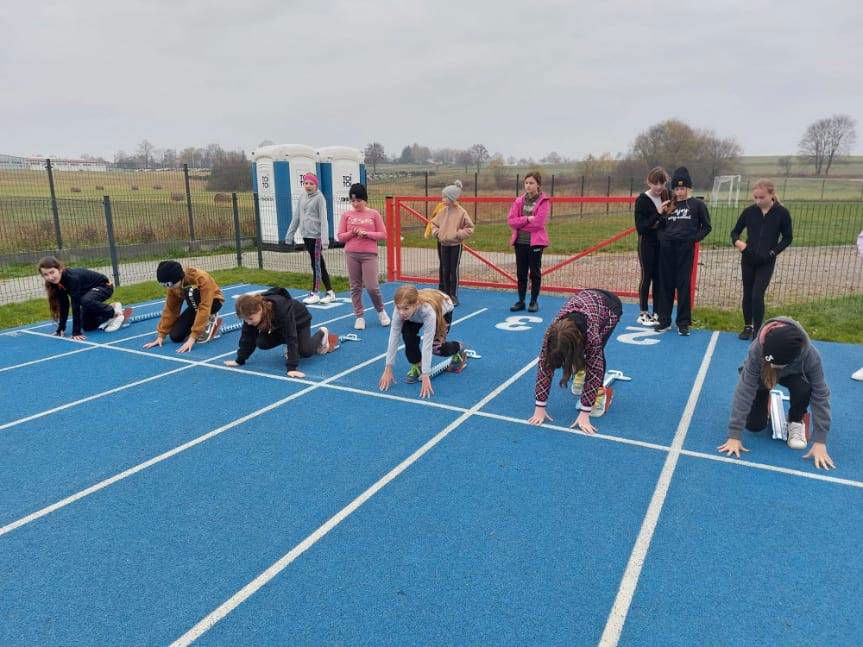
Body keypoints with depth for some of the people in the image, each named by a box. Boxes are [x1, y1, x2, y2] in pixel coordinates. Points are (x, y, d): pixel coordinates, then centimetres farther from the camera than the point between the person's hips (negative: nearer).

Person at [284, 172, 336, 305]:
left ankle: (314, 294, 8)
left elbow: (323, 219, -13)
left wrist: (325, 239, -20)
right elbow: (296, 217, 16)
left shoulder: (319, 198, -8)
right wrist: (290, 234, 14)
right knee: (320, 265, 11)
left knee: (316, 265, 0)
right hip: (306, 235, 7)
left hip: (316, 235, -7)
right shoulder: (302, 197, 12)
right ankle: (330, 293, 19)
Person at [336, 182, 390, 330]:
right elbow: (340, 237, 5)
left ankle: (381, 311, 19)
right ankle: (359, 317, 15)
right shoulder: (346, 215, 5)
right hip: (351, 255, 2)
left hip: (369, 255, -2)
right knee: (355, 287, 5)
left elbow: (383, 235, 1)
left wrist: (366, 233, -12)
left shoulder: (374, 214, 2)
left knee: (372, 287, -6)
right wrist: (352, 233, -12)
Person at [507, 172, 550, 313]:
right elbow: (510, 221, -1)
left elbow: (538, 222, -17)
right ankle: (521, 301, 19)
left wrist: (520, 223, -9)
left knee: (535, 272, 4)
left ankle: (534, 301, 15)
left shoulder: (544, 201, -5)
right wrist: (527, 219, -13)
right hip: (520, 242, 4)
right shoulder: (519, 201, 8)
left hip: (535, 242, -4)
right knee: (521, 273, 10)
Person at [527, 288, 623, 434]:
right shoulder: (552, 333, -33)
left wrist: (584, 414, -37)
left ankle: (598, 393, -2)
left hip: (610, 306, -4)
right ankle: (581, 372, 32)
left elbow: (594, 372, -36)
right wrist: (539, 407, -27)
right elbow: (544, 366, -28)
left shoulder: (592, 333, -42)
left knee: (595, 353, -22)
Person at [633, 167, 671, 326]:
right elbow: (640, 227, -17)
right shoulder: (642, 200, -13)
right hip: (647, 243, -4)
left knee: (660, 277, 8)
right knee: (647, 276, 3)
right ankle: (643, 313, 15)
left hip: (663, 243, 4)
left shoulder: (668, 196, 0)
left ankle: (657, 313, 18)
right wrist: (657, 214, -25)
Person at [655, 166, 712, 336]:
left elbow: (706, 227, 6)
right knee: (666, 284, 6)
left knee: (684, 285, -1)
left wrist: (694, 238, -6)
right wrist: (662, 236, -1)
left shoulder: (697, 204, 4)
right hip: (667, 247, 3)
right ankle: (664, 320, 15)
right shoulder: (669, 205, 13)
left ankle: (683, 322, 8)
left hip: (685, 248, -3)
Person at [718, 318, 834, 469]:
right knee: (754, 425, -12)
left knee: (803, 388, -34)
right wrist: (734, 436, -37)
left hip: (791, 375, 1)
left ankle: (795, 422, -2)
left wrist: (820, 442, -31)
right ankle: (766, 399, 22)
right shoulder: (757, 349, -42)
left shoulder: (810, 355, -39)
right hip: (761, 375, 0)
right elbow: (744, 391, -38)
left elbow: (820, 396, -29)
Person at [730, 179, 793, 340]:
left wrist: (773, 252, -12)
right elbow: (735, 231, 7)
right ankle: (748, 326, 27)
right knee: (747, 293, 12)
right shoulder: (749, 211, -3)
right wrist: (737, 241, -14)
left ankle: (758, 330, 3)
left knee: (757, 295, -11)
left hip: (766, 262, -3)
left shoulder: (782, 213, -8)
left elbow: (787, 238, 0)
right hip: (748, 259, 3)